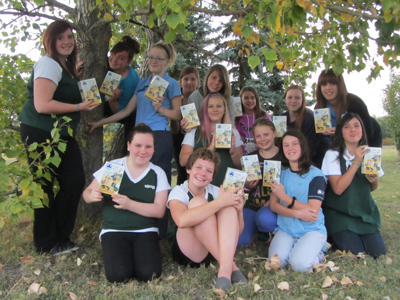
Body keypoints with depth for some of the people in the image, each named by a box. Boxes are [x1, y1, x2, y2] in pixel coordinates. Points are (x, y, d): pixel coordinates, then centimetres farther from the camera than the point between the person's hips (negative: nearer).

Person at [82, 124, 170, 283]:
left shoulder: (158, 174, 1)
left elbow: (159, 211, -7)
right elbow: (87, 193, 6)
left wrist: (129, 204, -22)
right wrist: (93, 196, -20)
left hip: (145, 232, 1)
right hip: (114, 231, 0)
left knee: (149, 274, -21)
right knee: (118, 275, -22)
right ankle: (114, 252, 10)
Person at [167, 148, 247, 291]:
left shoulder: (216, 192, 4)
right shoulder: (178, 192, -8)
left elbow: (236, 232, 3)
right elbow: (182, 220, -34)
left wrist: (239, 210, -18)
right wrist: (219, 202, -33)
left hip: (216, 249, 4)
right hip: (186, 252, -4)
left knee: (229, 207, -20)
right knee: (197, 202, -27)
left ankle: (225, 269, -34)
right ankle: (231, 266, -26)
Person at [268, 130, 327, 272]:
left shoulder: (315, 174, -6)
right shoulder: (281, 173, 7)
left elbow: (313, 212, -14)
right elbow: (273, 205, 0)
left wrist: (284, 196, -18)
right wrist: (297, 213, -18)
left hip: (312, 230, -2)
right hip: (286, 229, 3)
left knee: (299, 264, -25)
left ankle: (317, 250, 7)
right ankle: (293, 247, 9)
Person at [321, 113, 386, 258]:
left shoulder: (368, 153, 4)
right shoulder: (333, 154, -11)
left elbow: (373, 187, 14)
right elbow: (338, 188, -22)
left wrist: (374, 180, -11)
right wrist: (356, 162, -24)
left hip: (365, 212, 5)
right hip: (339, 213, -5)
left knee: (378, 252, -7)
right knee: (354, 253, -13)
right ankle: (333, 237, 15)